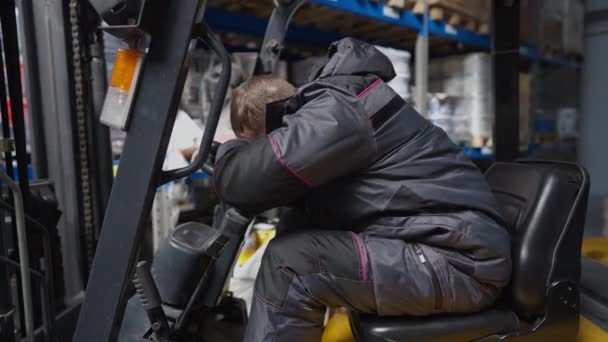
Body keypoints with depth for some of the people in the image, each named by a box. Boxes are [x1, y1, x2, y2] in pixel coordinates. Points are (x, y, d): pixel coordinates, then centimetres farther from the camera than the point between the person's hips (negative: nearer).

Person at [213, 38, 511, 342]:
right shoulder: (337, 106, 14)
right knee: (298, 230, 7)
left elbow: (238, 182, -19)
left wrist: (230, 149, 3)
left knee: (289, 262, -18)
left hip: (460, 262, -10)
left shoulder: (335, 113, -17)